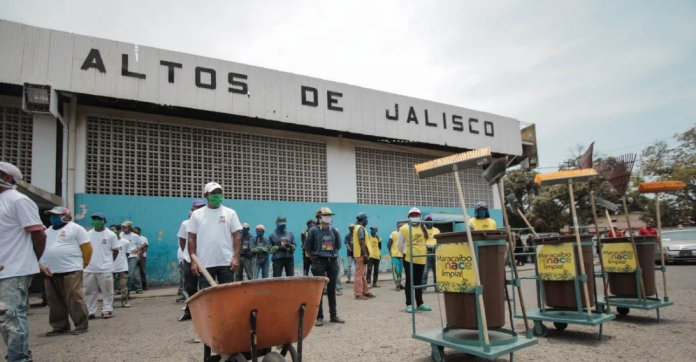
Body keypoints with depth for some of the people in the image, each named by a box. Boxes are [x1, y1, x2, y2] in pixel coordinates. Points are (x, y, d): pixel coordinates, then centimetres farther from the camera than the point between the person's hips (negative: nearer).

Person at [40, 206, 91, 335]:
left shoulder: (75, 228, -2)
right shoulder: (48, 231, 20)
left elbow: (87, 247, -5)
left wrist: (83, 264, 0)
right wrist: (40, 264, 3)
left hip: (70, 270, -7)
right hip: (50, 272, 8)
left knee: (75, 299, -7)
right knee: (55, 302, 12)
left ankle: (81, 325, 0)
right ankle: (60, 326, 23)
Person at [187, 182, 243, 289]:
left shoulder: (230, 213, 5)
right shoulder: (196, 214, 6)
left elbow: (237, 236, 3)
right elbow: (191, 239, 6)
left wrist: (236, 257, -6)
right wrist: (193, 261, -1)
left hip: (226, 262, 0)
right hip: (204, 263, 0)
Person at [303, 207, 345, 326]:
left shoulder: (334, 231, 6)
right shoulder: (314, 230, -6)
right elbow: (307, 248, -2)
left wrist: (333, 257, 11)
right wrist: (315, 260, 0)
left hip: (332, 262, 4)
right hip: (319, 262, -4)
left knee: (332, 290, 10)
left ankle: (333, 315, 19)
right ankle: (319, 317, 7)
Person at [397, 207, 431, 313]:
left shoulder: (424, 228, 7)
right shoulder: (404, 229, -8)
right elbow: (399, 245, 1)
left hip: (421, 258, 4)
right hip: (409, 259, -4)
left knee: (419, 281, 12)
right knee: (410, 281, 1)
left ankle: (420, 303, 21)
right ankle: (409, 304, 7)